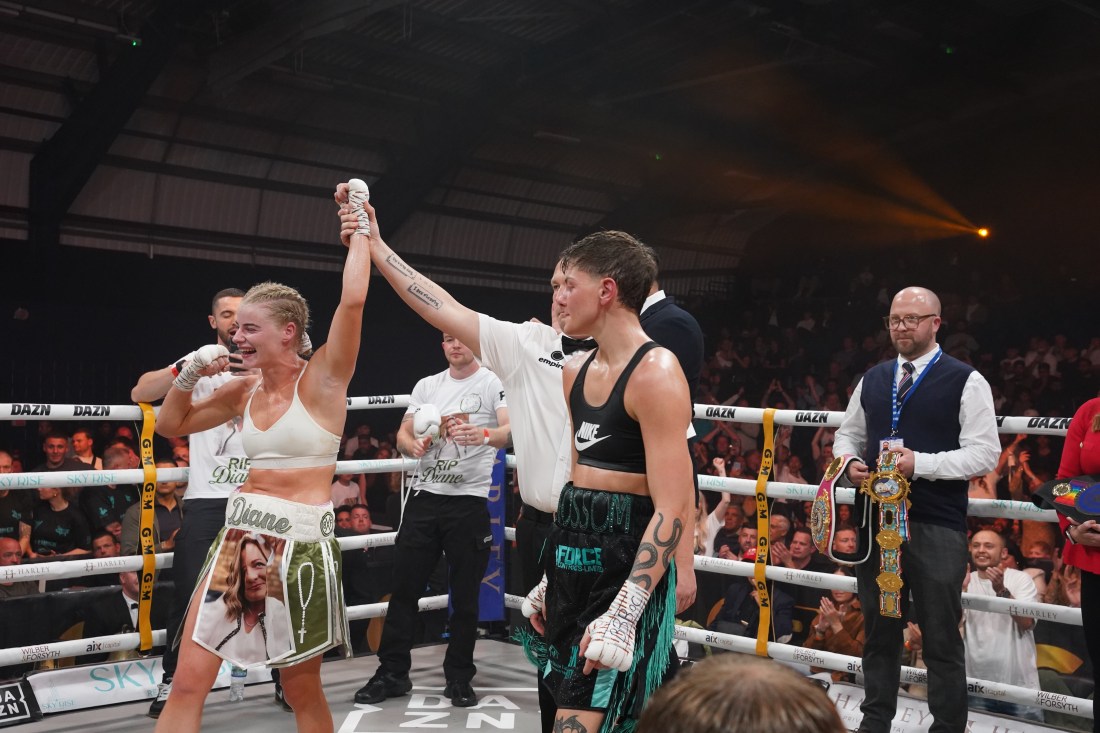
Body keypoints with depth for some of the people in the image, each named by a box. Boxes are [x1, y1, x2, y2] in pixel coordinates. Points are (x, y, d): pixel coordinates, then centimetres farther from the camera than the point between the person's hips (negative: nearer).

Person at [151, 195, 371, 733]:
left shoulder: (322, 379, -7)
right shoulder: (245, 389, 9)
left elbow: (353, 300, -21)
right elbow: (171, 424, 21)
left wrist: (361, 229, -10)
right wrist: (191, 373, 3)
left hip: (301, 544, -5)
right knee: (187, 683, -1)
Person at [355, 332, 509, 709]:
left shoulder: (495, 384, -4)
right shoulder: (426, 386, 11)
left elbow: (513, 431, -18)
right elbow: (403, 435, 11)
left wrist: (484, 435, -38)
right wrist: (414, 446, -12)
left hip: (469, 501, -4)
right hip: (424, 498, 4)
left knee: (465, 596, 4)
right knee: (404, 588, 6)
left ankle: (459, 677, 17)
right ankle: (392, 673, 16)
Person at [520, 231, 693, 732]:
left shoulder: (655, 373, -15)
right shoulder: (577, 373, 11)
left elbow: (673, 510, -21)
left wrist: (624, 612, -26)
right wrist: (554, 577, 21)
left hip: (626, 570, -8)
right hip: (573, 563, 9)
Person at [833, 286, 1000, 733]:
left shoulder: (966, 382, -4)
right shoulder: (872, 379, 13)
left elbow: (985, 453, -10)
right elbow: (848, 434, 20)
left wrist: (920, 463, -21)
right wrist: (849, 462, -2)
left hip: (936, 527, -5)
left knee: (942, 637, 3)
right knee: (878, 629, 16)